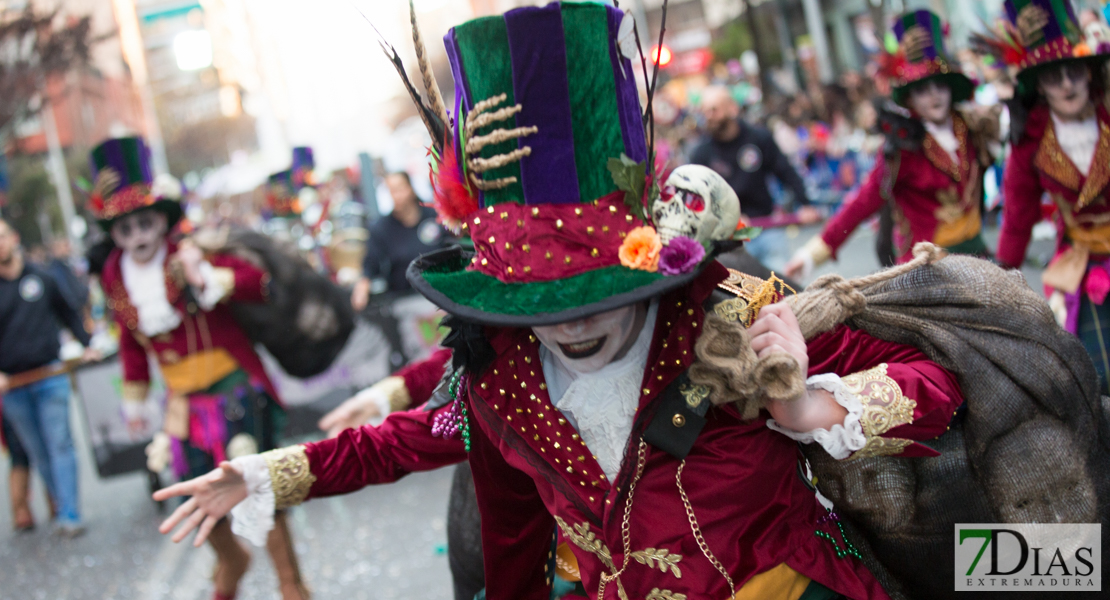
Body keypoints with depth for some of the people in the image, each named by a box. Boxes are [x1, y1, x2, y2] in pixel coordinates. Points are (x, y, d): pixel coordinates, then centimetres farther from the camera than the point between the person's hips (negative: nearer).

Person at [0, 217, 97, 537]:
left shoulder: (41, 277, 5)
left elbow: (68, 313, 15)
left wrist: (86, 344, 5)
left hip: (50, 376, -1)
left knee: (59, 444, -4)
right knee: (37, 452, 7)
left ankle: (69, 514, -3)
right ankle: (64, 505, 16)